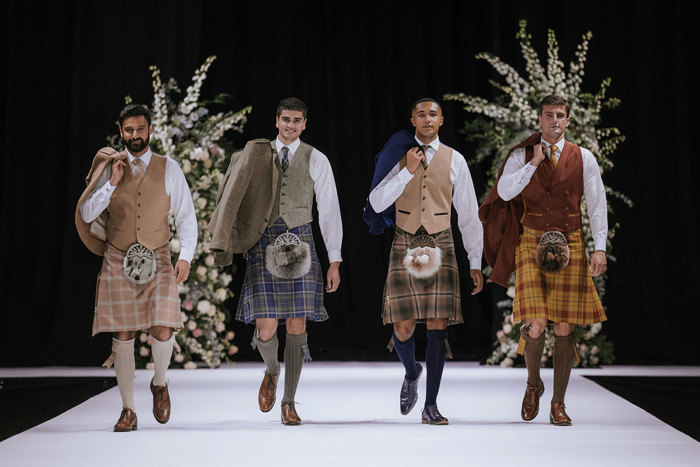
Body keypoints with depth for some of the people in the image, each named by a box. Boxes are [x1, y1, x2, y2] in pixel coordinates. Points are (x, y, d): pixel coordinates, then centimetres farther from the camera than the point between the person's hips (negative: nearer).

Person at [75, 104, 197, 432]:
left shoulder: (168, 169, 4)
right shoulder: (109, 168, 5)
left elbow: (186, 217, 5)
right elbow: (87, 214, 1)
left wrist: (186, 256, -6)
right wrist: (111, 183, -10)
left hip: (157, 261, -1)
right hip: (118, 262, 1)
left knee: (162, 332, -15)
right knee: (122, 336, -1)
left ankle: (159, 383, 17)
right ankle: (128, 411, 9)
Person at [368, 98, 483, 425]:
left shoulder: (454, 160, 6)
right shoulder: (398, 157, 5)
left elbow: (469, 214, 8)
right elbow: (377, 203, -4)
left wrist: (476, 263, 6)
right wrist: (408, 171, -12)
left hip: (440, 247, 0)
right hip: (404, 246, 0)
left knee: (438, 326, -6)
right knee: (403, 327, -4)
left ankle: (430, 406, 1)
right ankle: (412, 372, 30)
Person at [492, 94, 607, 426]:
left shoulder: (583, 158, 6)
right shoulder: (522, 156, 5)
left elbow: (597, 206, 5)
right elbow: (505, 191, -10)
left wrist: (600, 248, -3)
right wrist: (534, 162, -11)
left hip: (569, 246, 1)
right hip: (532, 244, -1)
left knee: (565, 327, 0)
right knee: (535, 324, -13)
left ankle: (558, 404, 9)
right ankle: (533, 384, 16)